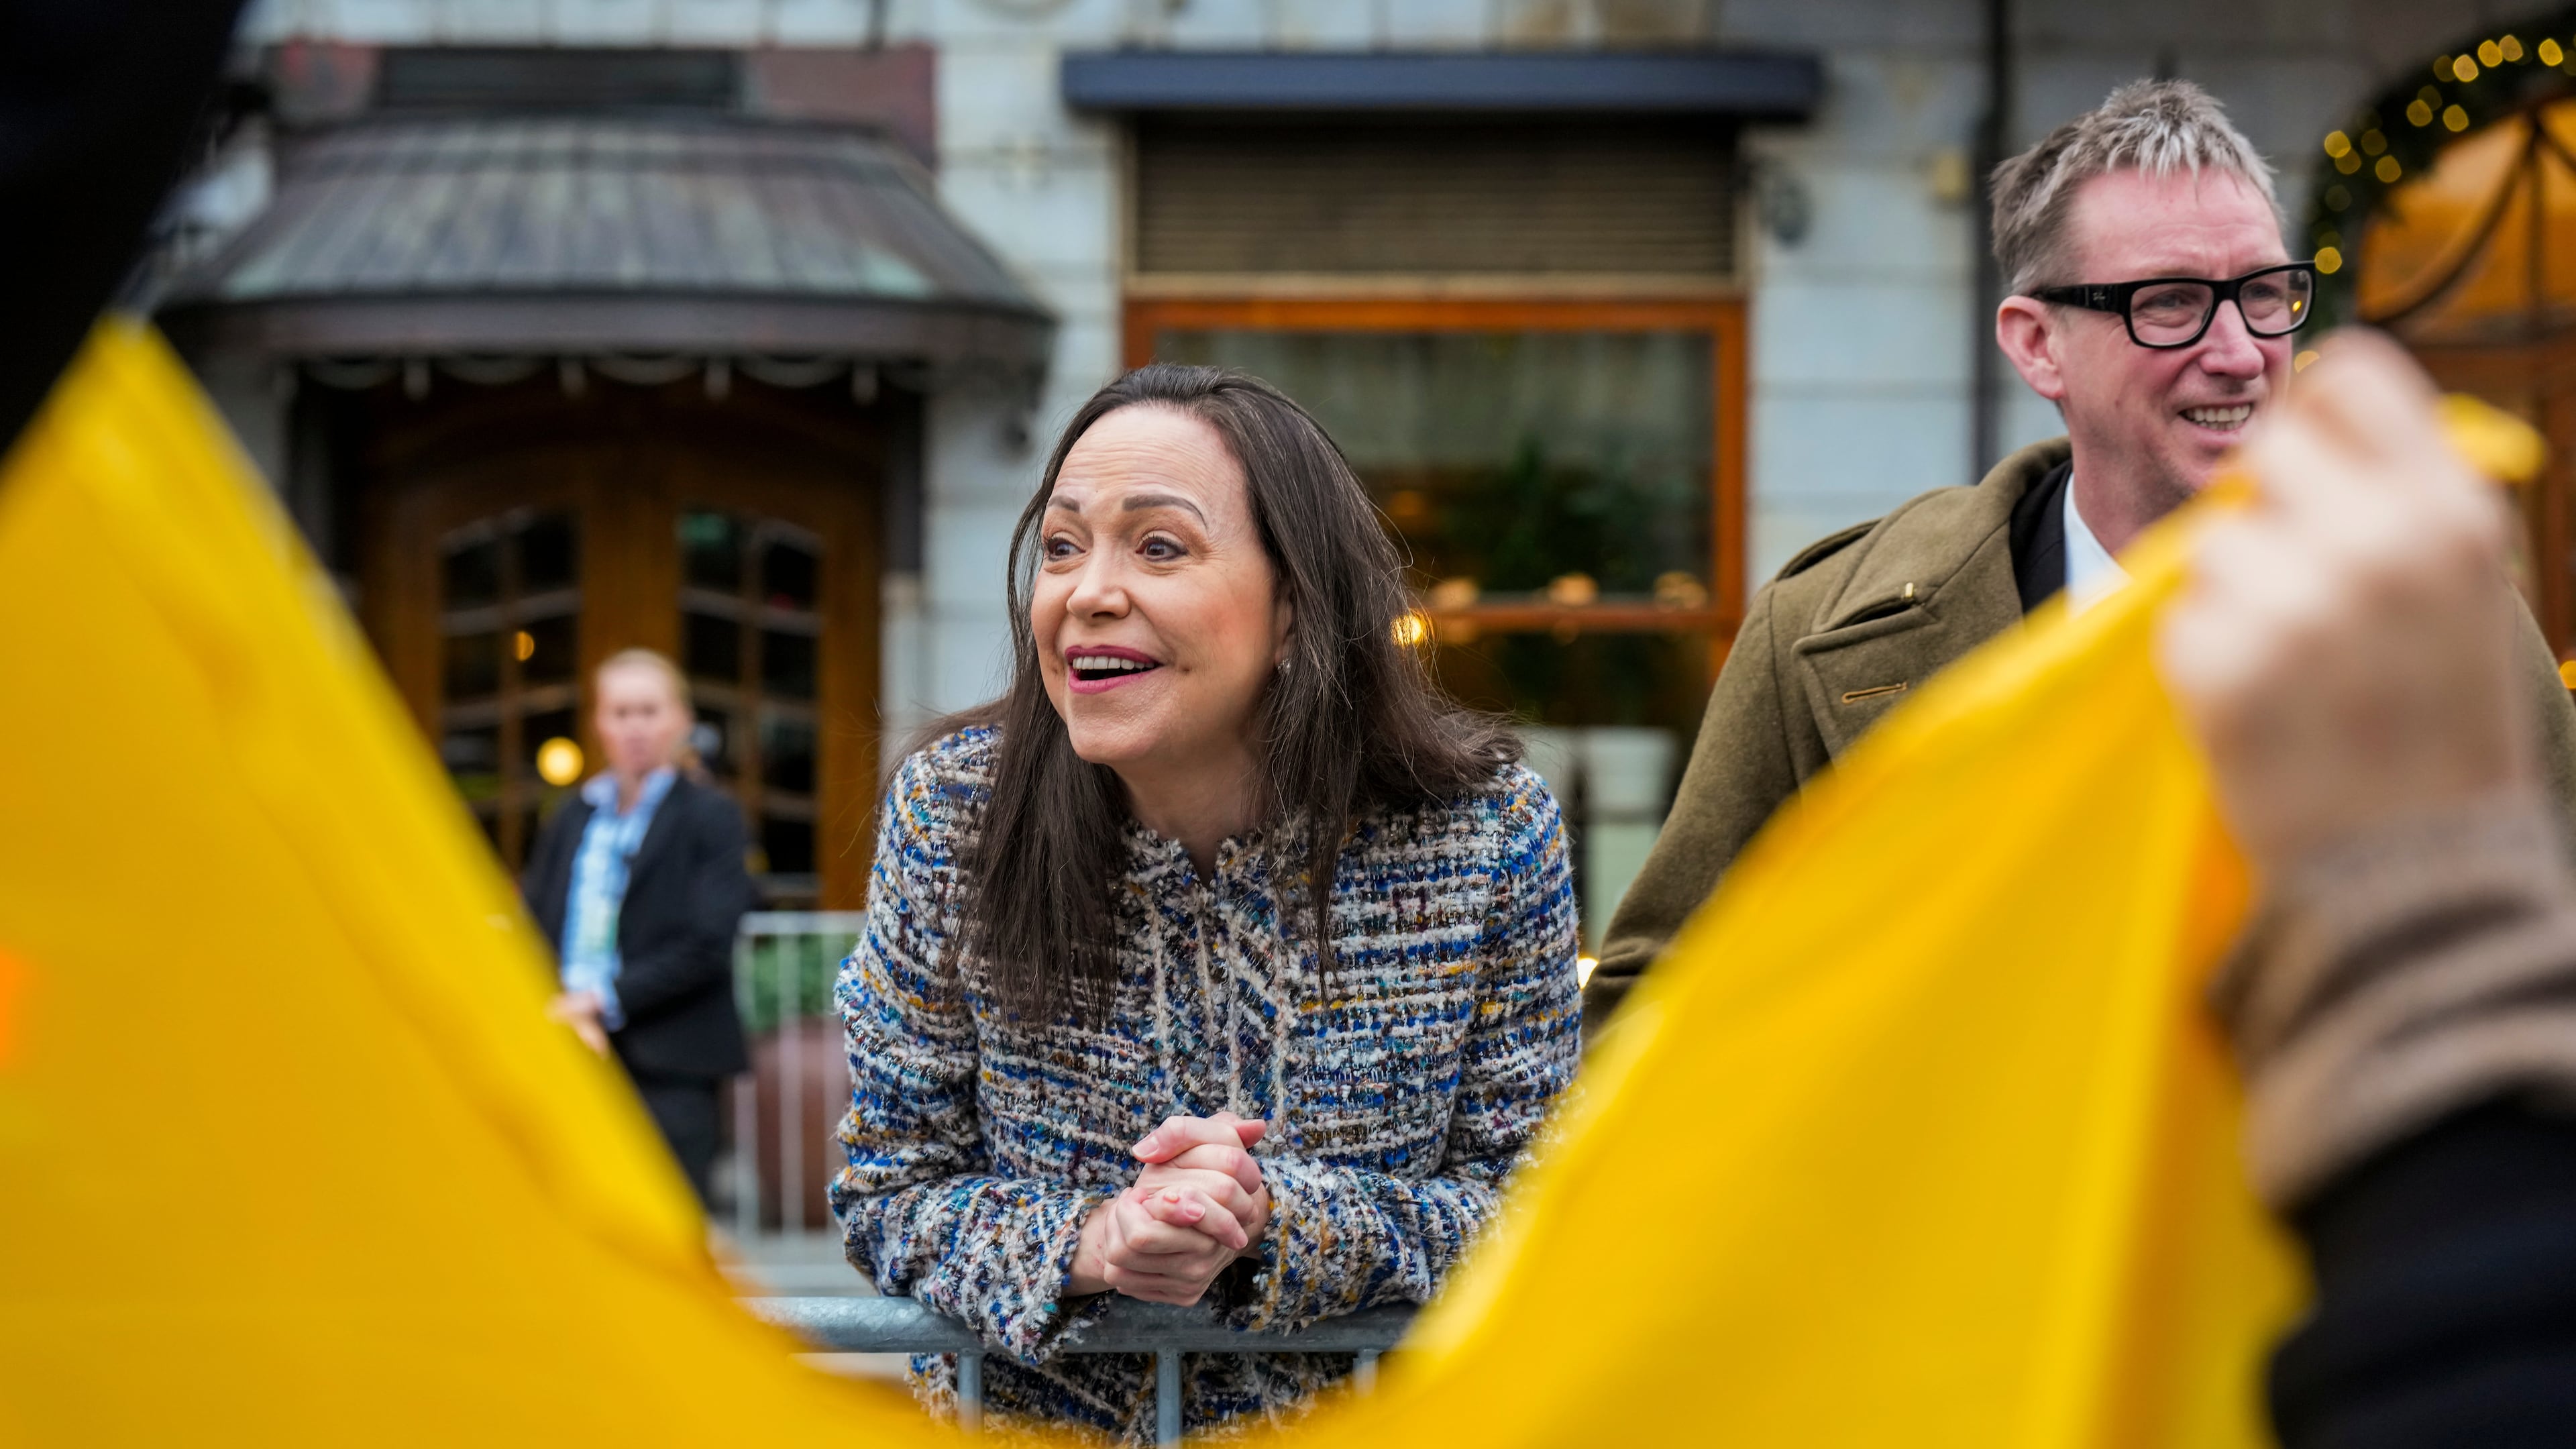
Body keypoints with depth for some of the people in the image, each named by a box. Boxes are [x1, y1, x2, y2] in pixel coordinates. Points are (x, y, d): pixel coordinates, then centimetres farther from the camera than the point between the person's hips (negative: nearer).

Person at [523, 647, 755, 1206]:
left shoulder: (710, 816, 1)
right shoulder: (571, 819, 17)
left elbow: (706, 945, -8)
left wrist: (607, 1002, -14)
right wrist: (565, 1007, -7)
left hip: (668, 1070, -5)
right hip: (575, 1062, 5)